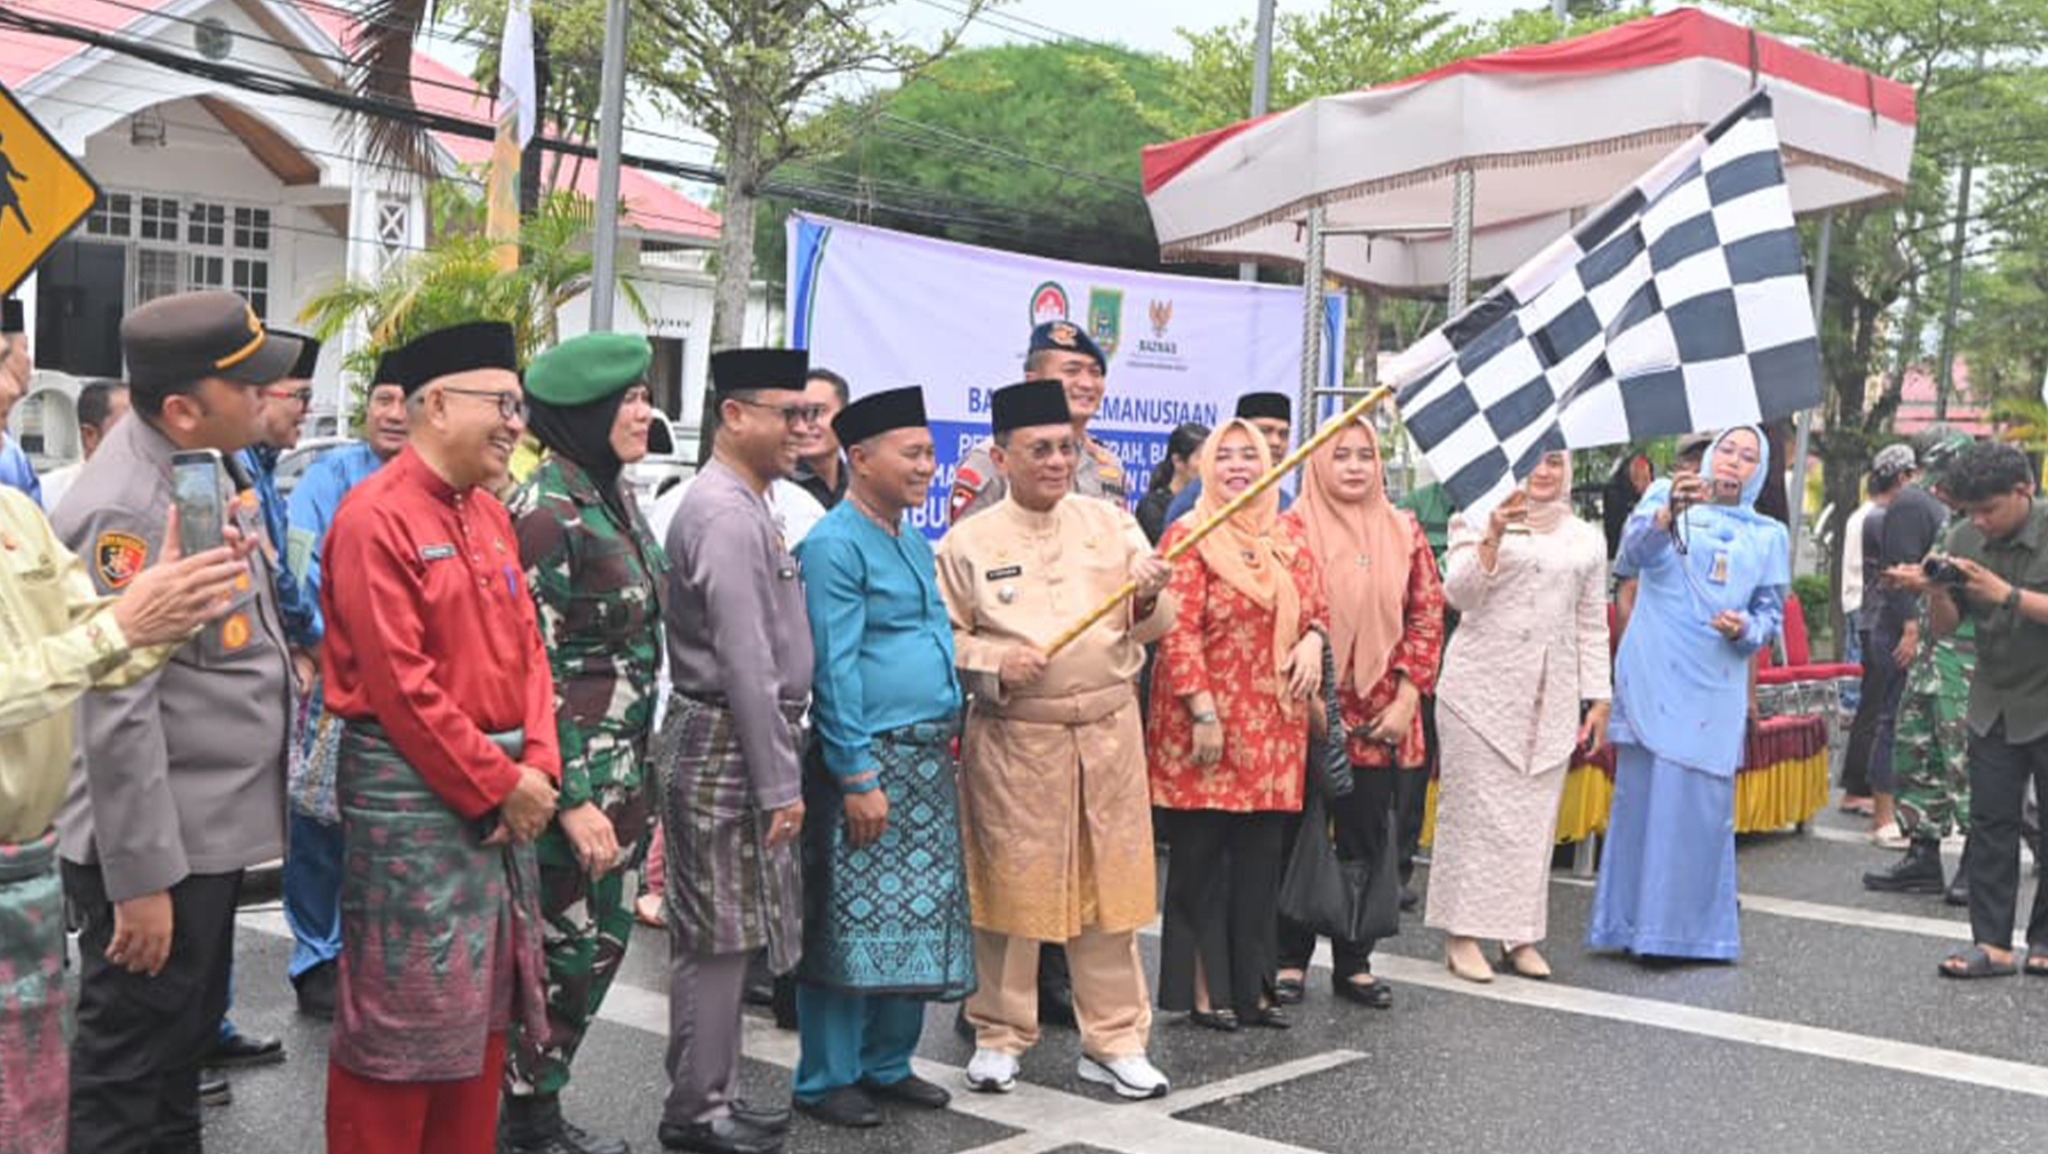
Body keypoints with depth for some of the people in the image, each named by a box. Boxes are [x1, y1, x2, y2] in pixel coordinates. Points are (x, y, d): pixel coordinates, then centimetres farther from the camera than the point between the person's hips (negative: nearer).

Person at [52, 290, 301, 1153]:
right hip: (158, 848, -9)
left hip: (211, 828, 9)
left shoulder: (197, 463, 6)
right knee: (124, 1076, 5)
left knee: (184, 1047, 21)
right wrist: (140, 879, -23)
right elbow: (117, 716, -25)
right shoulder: (126, 512, -23)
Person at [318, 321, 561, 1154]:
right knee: (400, 1012, -1)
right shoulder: (376, 518, -15)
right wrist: (496, 784, -16)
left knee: (485, 1005, 16)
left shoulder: (490, 516, 11)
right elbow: (401, 684, -20)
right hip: (413, 793, -8)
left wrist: (536, 769, -3)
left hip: (504, 792, 9)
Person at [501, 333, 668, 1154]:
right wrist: (572, 798, -21)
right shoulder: (547, 509, -17)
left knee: (600, 943, 15)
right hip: (570, 774, -9)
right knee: (562, 954, 0)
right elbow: (531, 665, -20)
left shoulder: (615, 496, 10)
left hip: (620, 767, 9)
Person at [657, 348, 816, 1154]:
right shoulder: (726, 514, -17)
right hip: (725, 746, -10)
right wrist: (780, 782, -18)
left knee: (727, 934, 15)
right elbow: (746, 664, -21)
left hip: (739, 743, 10)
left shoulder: (745, 506, 15)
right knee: (717, 936, -2)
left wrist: (780, 768, 16)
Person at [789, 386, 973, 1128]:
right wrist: (858, 777, -18)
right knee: (851, 925, -2)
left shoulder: (916, 545, 16)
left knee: (919, 921, 12)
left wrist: (949, 741, 16)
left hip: (929, 761, 9)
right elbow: (834, 670, -15)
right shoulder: (835, 546, -11)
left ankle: (887, 1064, 24)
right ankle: (828, 1080, 10)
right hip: (867, 759, -8)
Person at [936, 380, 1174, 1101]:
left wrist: (1149, 600, -16)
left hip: (1109, 732, 3)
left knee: (1110, 883, 7)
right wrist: (994, 663, -16)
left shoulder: (1111, 523, 7)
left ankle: (1114, 1040, 19)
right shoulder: (969, 541, -1)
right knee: (1010, 882, 5)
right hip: (1013, 738, -2)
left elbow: (1155, 627, 6)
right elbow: (942, 636, 1)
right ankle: (1000, 1035, 22)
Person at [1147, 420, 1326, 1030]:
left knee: (1261, 859, 9)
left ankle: (1252, 986, 19)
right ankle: (1203, 989, 13)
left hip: (1273, 724, 5)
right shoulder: (1189, 536, -6)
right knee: (1200, 858, 3)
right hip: (1205, 721, -5)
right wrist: (1203, 711, -18)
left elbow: (1316, 605, 18)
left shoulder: (1289, 534, 11)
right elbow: (1177, 631, -12)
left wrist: (1313, 638, -5)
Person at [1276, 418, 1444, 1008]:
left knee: (1366, 841, 8)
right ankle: (1291, 957, 16)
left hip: (1379, 717, 3)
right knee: (1298, 837, 4)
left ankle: (1353, 963, 18)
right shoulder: (1294, 528, -3)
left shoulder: (1404, 532, 7)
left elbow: (1429, 615, 6)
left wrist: (1406, 696, -3)